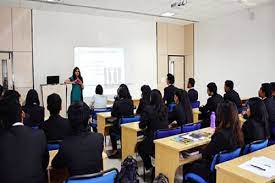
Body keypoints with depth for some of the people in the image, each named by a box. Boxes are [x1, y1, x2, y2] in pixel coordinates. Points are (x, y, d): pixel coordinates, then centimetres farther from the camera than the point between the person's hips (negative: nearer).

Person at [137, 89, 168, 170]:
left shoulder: (148, 109, -16)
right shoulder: (165, 108, 1)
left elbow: (141, 126, -9)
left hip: (154, 139, -6)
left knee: (140, 147, 25)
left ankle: (149, 167, 23)